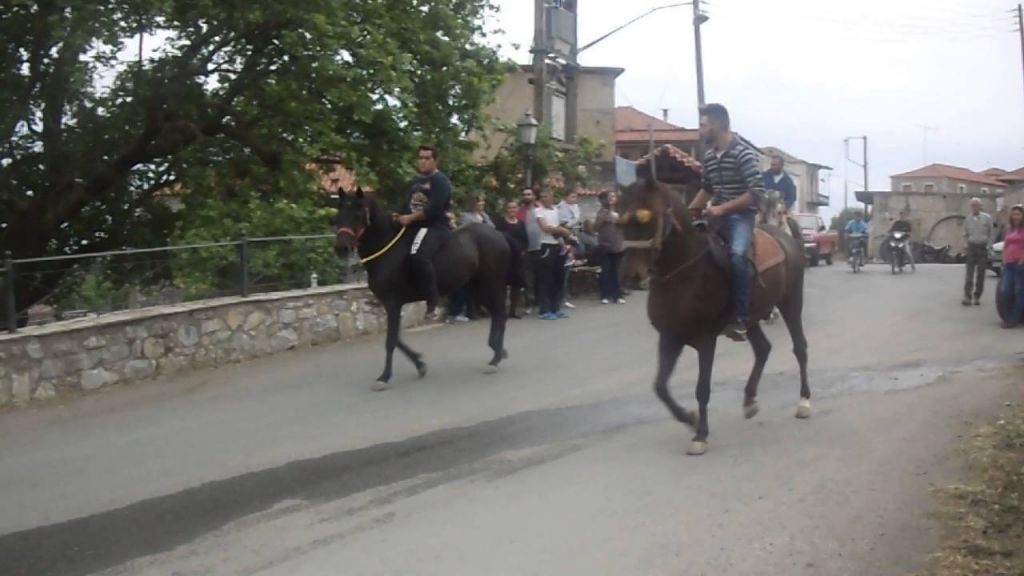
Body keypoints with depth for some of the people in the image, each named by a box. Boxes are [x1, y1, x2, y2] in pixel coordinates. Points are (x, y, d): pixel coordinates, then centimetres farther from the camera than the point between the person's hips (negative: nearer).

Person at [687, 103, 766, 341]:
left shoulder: (743, 153, -14)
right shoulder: (709, 156, 8)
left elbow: (757, 193, -20)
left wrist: (723, 207, -23)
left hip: (741, 215, -8)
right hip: (718, 214, 8)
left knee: (736, 254, -32)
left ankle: (740, 317, -26)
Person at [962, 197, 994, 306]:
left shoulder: (987, 218, -2)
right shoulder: (968, 219, 3)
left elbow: (991, 234, 3)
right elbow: (965, 234, 15)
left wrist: (988, 246, -3)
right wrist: (969, 243, 6)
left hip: (983, 247, 0)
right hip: (972, 247, 0)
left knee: (980, 274, 3)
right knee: (969, 273, -6)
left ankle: (977, 296, 10)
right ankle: (967, 296, -10)